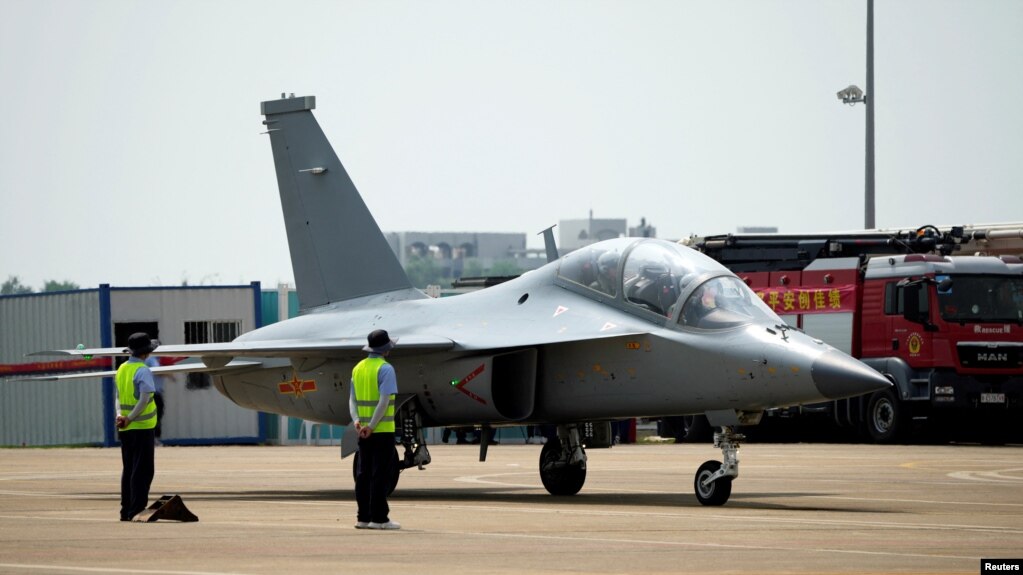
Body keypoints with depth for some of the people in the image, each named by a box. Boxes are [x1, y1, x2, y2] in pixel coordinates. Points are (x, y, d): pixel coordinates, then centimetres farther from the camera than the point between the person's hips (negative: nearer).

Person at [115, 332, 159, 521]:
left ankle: (126, 511, 13)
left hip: (126, 428, 8)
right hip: (142, 427, -7)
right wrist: (130, 419, -17)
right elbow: (145, 399, -21)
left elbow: (119, 397, 11)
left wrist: (120, 415, -1)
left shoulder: (122, 369, 11)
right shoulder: (143, 371, -13)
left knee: (128, 469, 12)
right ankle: (136, 511, -10)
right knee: (142, 470, -5)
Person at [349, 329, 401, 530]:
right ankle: (378, 518, -6)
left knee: (364, 474, 9)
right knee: (381, 475, -5)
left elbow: (352, 399, 8)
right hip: (382, 430, -7)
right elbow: (384, 400, -19)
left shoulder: (358, 368, 12)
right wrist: (371, 426, -18)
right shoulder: (385, 369, -11)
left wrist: (357, 421, -4)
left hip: (363, 432, 7)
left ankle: (363, 517, 9)